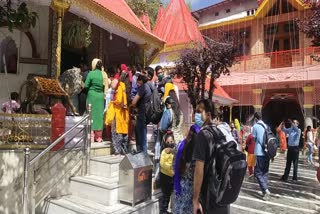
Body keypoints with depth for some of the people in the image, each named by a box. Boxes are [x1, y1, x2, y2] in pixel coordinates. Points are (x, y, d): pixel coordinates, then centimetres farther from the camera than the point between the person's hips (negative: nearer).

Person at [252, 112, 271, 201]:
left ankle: (266, 190, -11)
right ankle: (265, 191, 18)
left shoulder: (255, 126, -8)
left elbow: (254, 138, -1)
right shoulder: (266, 126, 9)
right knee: (265, 172, 14)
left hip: (259, 153, -6)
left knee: (258, 172, 1)